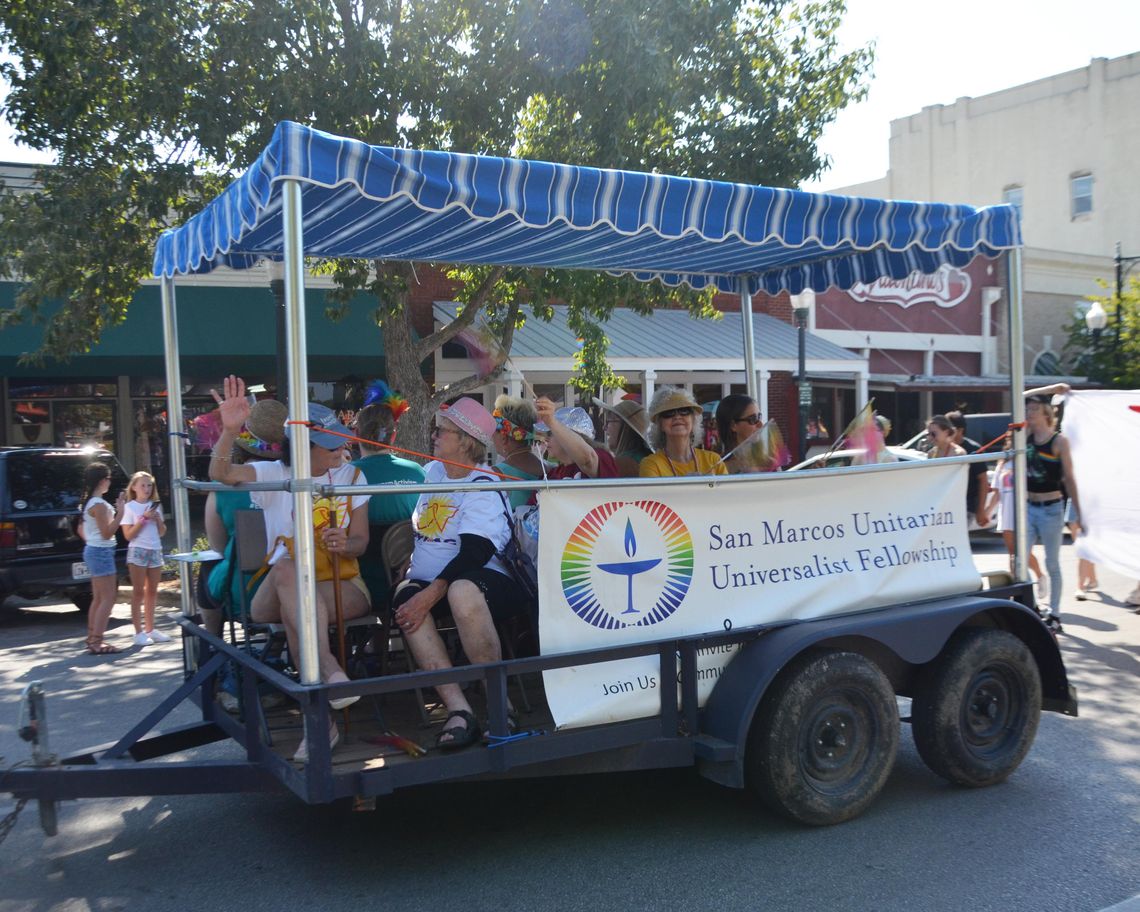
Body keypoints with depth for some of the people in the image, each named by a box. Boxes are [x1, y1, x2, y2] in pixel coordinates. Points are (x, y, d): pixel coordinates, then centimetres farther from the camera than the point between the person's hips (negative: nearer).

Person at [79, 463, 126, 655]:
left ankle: (92, 639, 21)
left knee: (98, 599, 16)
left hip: (93, 550, 10)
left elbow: (82, 530, 21)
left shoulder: (87, 502, 12)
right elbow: (107, 533, -19)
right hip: (102, 552, -10)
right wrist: (120, 512, -20)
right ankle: (97, 642, -9)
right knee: (108, 599, -8)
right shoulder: (99, 504, -18)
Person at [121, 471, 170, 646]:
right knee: (138, 592, -3)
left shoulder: (156, 506, 13)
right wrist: (143, 519, -13)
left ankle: (150, 629, 15)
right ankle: (139, 632, -2)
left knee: (152, 592, 8)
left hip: (155, 550, 5)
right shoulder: (130, 507, -2)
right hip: (138, 551, -5)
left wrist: (158, 519, -2)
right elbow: (128, 535, -7)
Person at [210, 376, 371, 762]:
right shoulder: (275, 475, 5)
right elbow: (219, 473, -14)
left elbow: (360, 541, 7)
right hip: (278, 592, 0)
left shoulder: (351, 476, 10)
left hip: (342, 587, 0)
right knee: (286, 566, -37)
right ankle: (330, 669, -44)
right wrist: (230, 430, -32)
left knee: (292, 610, -34)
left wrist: (345, 545, -18)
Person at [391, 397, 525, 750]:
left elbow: (473, 553, -18)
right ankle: (457, 708, -35)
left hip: (484, 579, -6)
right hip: (428, 582, 6)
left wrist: (430, 594, -28)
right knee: (406, 596, -29)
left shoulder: (483, 487, -7)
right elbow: (416, 524, 33)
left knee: (462, 590, -41)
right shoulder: (432, 472, 18)